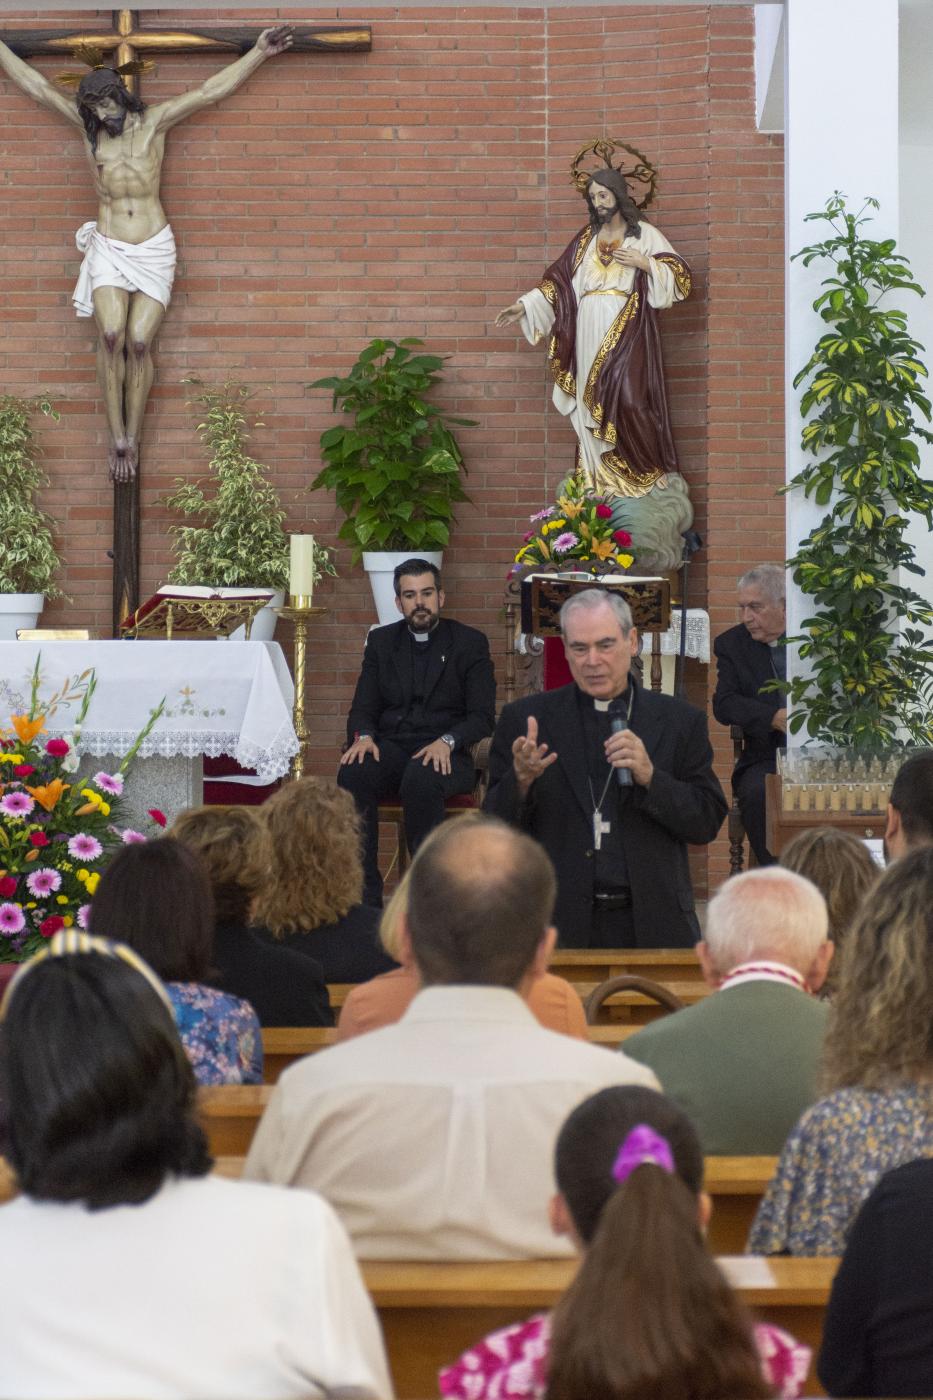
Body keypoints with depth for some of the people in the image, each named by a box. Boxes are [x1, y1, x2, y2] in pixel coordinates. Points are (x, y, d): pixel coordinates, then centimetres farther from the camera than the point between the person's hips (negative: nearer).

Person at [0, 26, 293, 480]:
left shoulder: (154, 121, 1)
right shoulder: (87, 127, 5)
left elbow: (212, 90, 0)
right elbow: (37, 86, 10)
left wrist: (260, 51, -4)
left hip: (155, 250, 0)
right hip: (109, 249, 0)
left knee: (139, 342, -9)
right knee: (111, 336, -19)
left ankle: (132, 437, 1)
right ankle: (117, 437, -14)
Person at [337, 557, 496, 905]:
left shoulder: (470, 643, 6)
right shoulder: (381, 641, 16)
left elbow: (483, 716, -1)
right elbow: (363, 708, 12)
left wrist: (447, 741, -22)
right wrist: (363, 736, -13)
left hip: (443, 754, -3)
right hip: (390, 747, 3)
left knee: (420, 779, -39)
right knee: (352, 774, -31)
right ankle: (365, 893, -29)